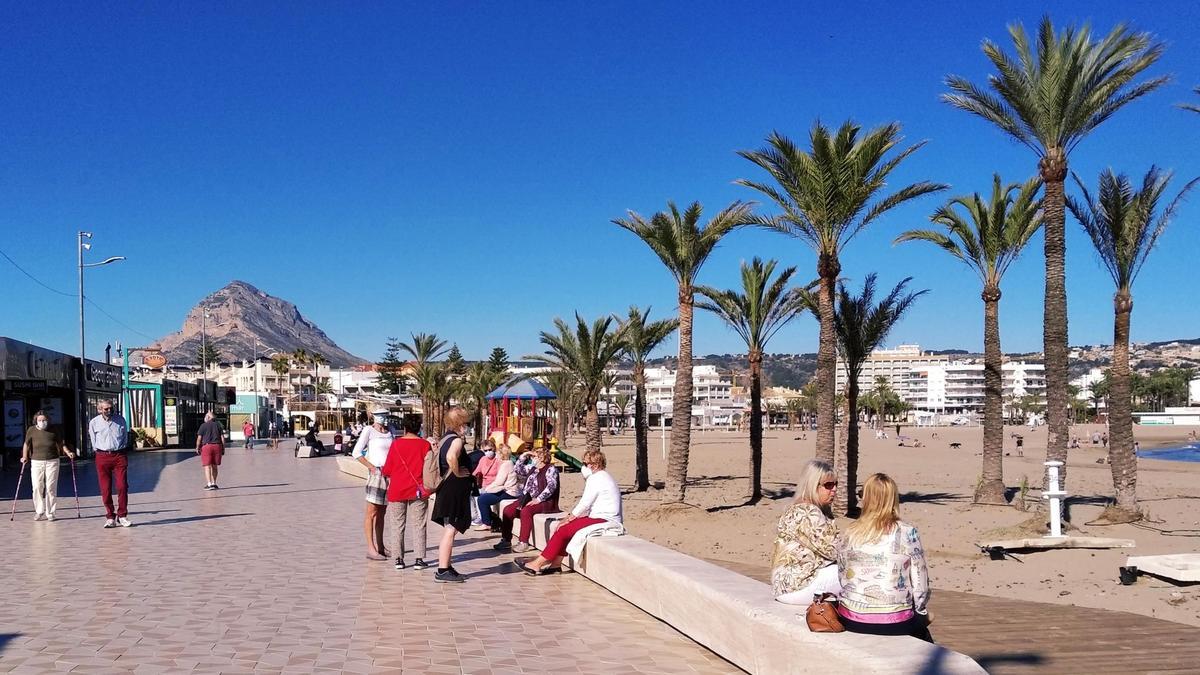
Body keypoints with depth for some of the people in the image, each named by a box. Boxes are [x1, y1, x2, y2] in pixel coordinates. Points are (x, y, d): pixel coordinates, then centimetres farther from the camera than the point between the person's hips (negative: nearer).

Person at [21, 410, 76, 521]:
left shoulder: (53, 431, 5)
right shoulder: (31, 430, 6)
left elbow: (61, 443, 11)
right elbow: (26, 444, 11)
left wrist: (68, 453, -3)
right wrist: (24, 456, -1)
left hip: (52, 462, -1)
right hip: (37, 461, 1)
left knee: (51, 487, -2)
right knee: (37, 487, -4)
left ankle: (50, 512, 5)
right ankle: (39, 511, 11)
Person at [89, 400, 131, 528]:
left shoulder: (120, 420, 4)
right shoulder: (94, 422, 4)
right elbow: (93, 441, 14)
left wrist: (119, 449, 11)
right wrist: (100, 451, 10)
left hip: (119, 455, 0)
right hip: (102, 457, 0)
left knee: (122, 486, -6)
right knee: (105, 489, -1)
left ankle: (122, 516, 2)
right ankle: (110, 517, 6)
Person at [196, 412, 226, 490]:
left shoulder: (203, 426, 2)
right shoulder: (218, 425, 11)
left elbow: (199, 438, -2)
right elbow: (222, 437, 8)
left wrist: (197, 448, 7)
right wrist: (223, 448, 12)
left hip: (207, 446, -4)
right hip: (217, 446, 4)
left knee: (207, 466, -4)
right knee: (214, 466, 12)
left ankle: (209, 484, -13)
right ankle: (214, 483, 16)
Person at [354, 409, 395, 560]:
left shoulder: (390, 431, 11)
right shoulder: (369, 431, -5)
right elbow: (357, 452, -8)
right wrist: (372, 467, -13)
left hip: (390, 474, 6)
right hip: (376, 473, -6)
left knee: (381, 513, 13)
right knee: (371, 512, -7)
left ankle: (380, 546, 19)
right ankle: (371, 549, -7)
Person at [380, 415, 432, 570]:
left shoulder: (396, 444, -3)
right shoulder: (424, 444, -4)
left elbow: (387, 470, -1)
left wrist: (383, 471, 21)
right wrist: (427, 486, 15)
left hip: (397, 491, 0)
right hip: (418, 490, 0)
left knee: (398, 525, 9)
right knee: (418, 525, 4)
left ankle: (399, 559, 9)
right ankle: (419, 559, -1)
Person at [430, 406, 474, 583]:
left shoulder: (444, 439, 14)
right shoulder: (457, 440, -15)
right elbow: (451, 457, -36)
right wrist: (457, 473, -21)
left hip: (446, 490, 10)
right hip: (455, 491, -10)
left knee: (449, 530, 16)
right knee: (450, 530, -8)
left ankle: (446, 567, 23)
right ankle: (442, 571, -6)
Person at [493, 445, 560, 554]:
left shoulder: (550, 469, -7)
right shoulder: (532, 468, 18)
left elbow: (551, 486, -20)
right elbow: (517, 470, 25)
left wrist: (538, 499, -25)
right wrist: (523, 457, 13)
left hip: (544, 502, -8)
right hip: (527, 499, 8)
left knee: (525, 511, -34)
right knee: (508, 510, -10)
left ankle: (523, 543, -29)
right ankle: (506, 540, -4)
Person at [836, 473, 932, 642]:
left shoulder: (848, 534, -3)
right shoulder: (908, 533, -10)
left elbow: (842, 578, 6)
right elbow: (920, 582, -3)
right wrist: (922, 611, 14)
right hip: (894, 624, -3)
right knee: (921, 622, 29)